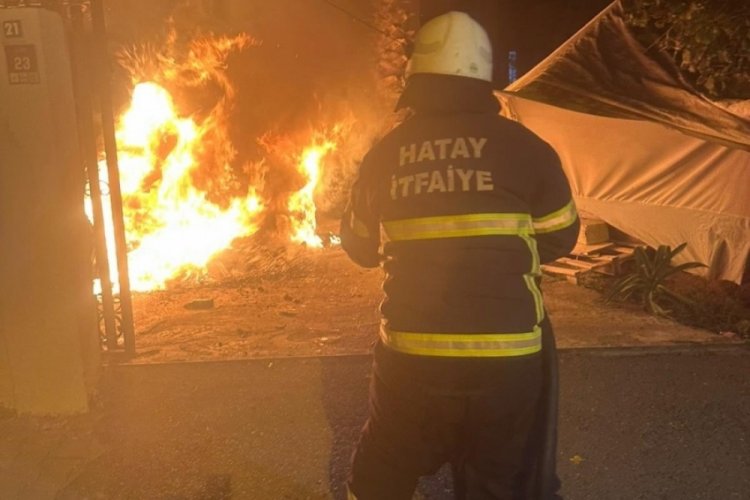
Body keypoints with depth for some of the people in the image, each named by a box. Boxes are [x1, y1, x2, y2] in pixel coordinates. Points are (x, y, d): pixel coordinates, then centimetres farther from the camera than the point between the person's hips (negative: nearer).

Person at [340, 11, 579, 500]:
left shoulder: (384, 154, 0)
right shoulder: (524, 147, -6)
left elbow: (361, 248, 14)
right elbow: (561, 240, 7)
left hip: (409, 356, 1)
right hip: (505, 359, -1)